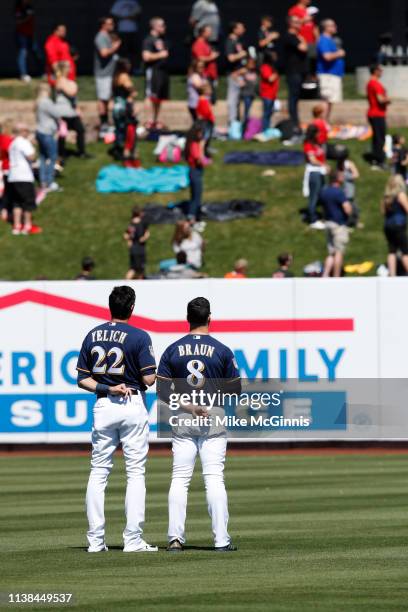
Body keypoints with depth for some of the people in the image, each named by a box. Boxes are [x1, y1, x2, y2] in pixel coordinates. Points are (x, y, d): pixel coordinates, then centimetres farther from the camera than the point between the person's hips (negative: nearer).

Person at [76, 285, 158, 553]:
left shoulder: (93, 336, 6)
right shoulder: (139, 336, -9)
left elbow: (82, 380, 4)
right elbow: (149, 378, -13)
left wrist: (107, 388, -3)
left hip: (103, 406, 4)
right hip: (133, 405, -4)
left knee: (98, 472, 8)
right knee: (136, 473, 1)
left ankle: (96, 539, 4)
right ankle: (133, 539, -4)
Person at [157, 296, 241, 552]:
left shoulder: (173, 350, 1)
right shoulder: (222, 351, -4)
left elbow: (162, 390, -3)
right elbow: (235, 390, 0)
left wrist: (189, 407, -6)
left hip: (183, 419, 2)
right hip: (215, 418, -1)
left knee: (180, 479, 4)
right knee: (214, 479, -2)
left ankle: (176, 538, -3)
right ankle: (221, 540, -5)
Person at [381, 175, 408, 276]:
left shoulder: (386, 196, 10)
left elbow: (383, 211, 18)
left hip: (387, 226, 7)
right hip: (398, 225, -7)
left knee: (392, 251, 7)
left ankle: (392, 275, 3)